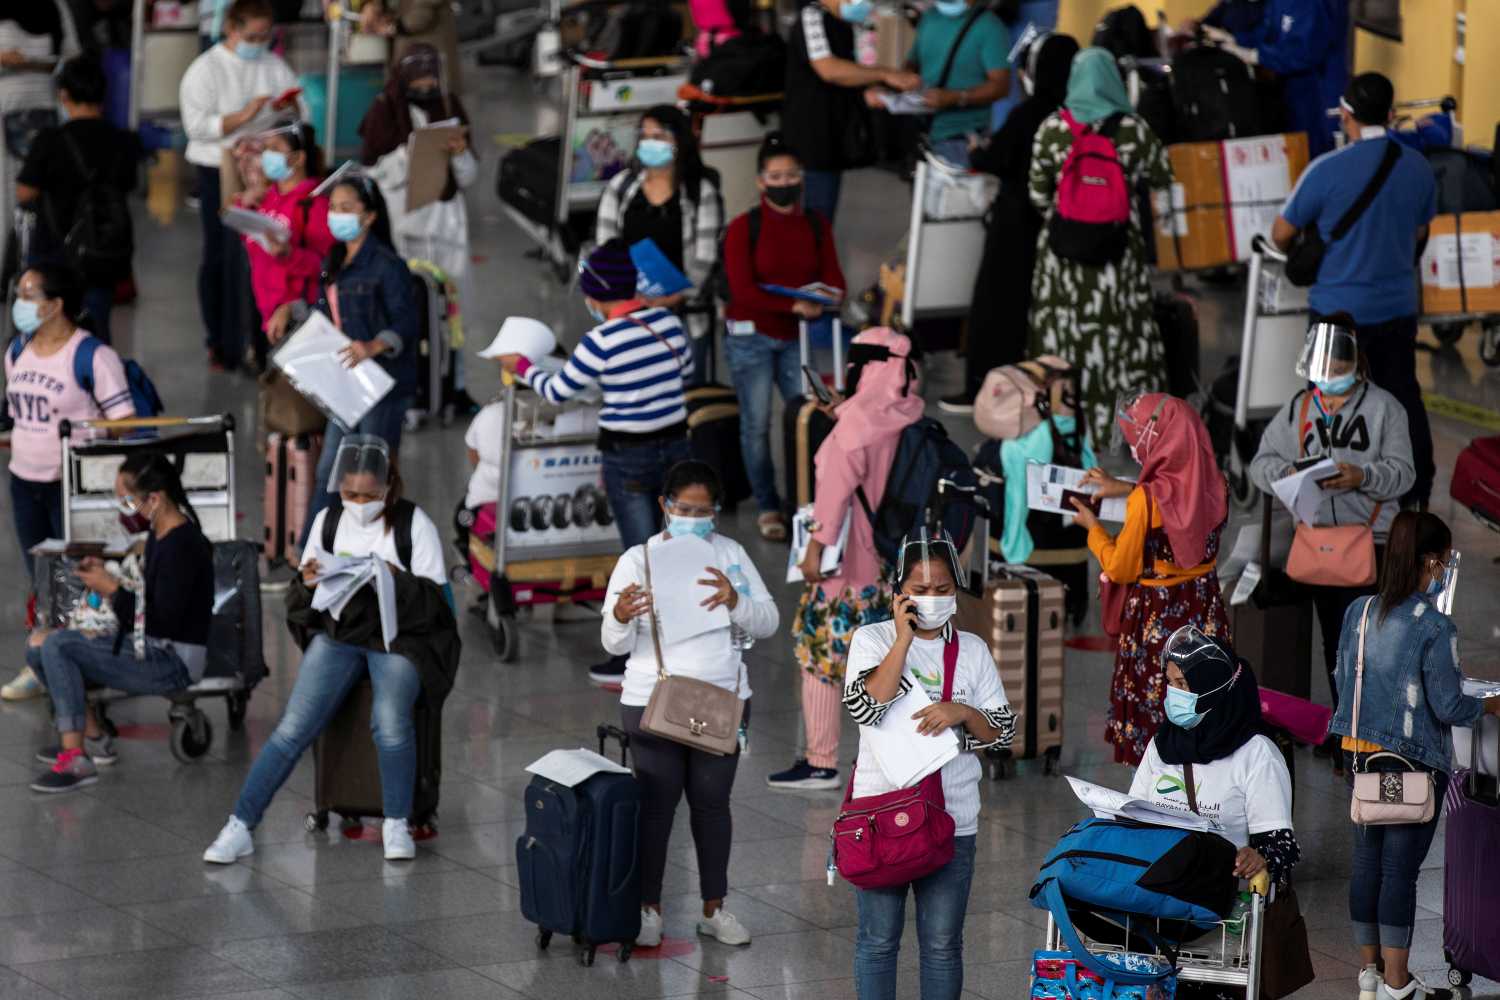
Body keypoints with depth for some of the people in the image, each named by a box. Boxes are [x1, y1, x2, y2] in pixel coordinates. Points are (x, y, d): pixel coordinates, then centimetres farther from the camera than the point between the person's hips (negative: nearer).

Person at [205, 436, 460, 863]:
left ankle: (396, 827, -10)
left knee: (390, 724, -30)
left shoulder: (414, 522, -2)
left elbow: (435, 600, -5)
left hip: (398, 636, -3)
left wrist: (397, 581, -23)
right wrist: (308, 583, -11)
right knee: (294, 727, -16)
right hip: (338, 634, 3)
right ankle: (238, 829, -14)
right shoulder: (328, 520, 8)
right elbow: (299, 603, 13)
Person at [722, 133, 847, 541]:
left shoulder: (816, 226, 5)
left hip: (795, 337, 3)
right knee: (756, 424, 1)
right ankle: (767, 508, 11)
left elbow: (833, 278, 3)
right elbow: (743, 290, -15)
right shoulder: (743, 228, -8)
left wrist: (827, 300, -21)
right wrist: (795, 305, -23)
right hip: (751, 336, -3)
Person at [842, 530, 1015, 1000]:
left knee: (942, 944, 6)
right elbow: (865, 706, -17)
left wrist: (962, 713, -13)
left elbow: (1003, 732, 7)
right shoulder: (872, 639, 0)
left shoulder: (972, 650, 7)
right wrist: (903, 640, -15)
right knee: (879, 939, 5)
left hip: (951, 818, 2)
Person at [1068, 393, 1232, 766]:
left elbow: (1121, 569, -13)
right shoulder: (1214, 485, -7)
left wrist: (1093, 528, 3)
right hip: (1204, 609, 5)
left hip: (1156, 619, -5)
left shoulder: (1146, 500, -24)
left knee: (1152, 706, 9)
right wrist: (1129, 490, 19)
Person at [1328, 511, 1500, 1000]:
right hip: (1412, 760, -6)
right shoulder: (1435, 628, -17)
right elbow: (1448, 706, -14)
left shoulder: (1358, 612, 1)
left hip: (1361, 753, 6)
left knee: (1367, 861, 14)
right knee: (1400, 868, 0)